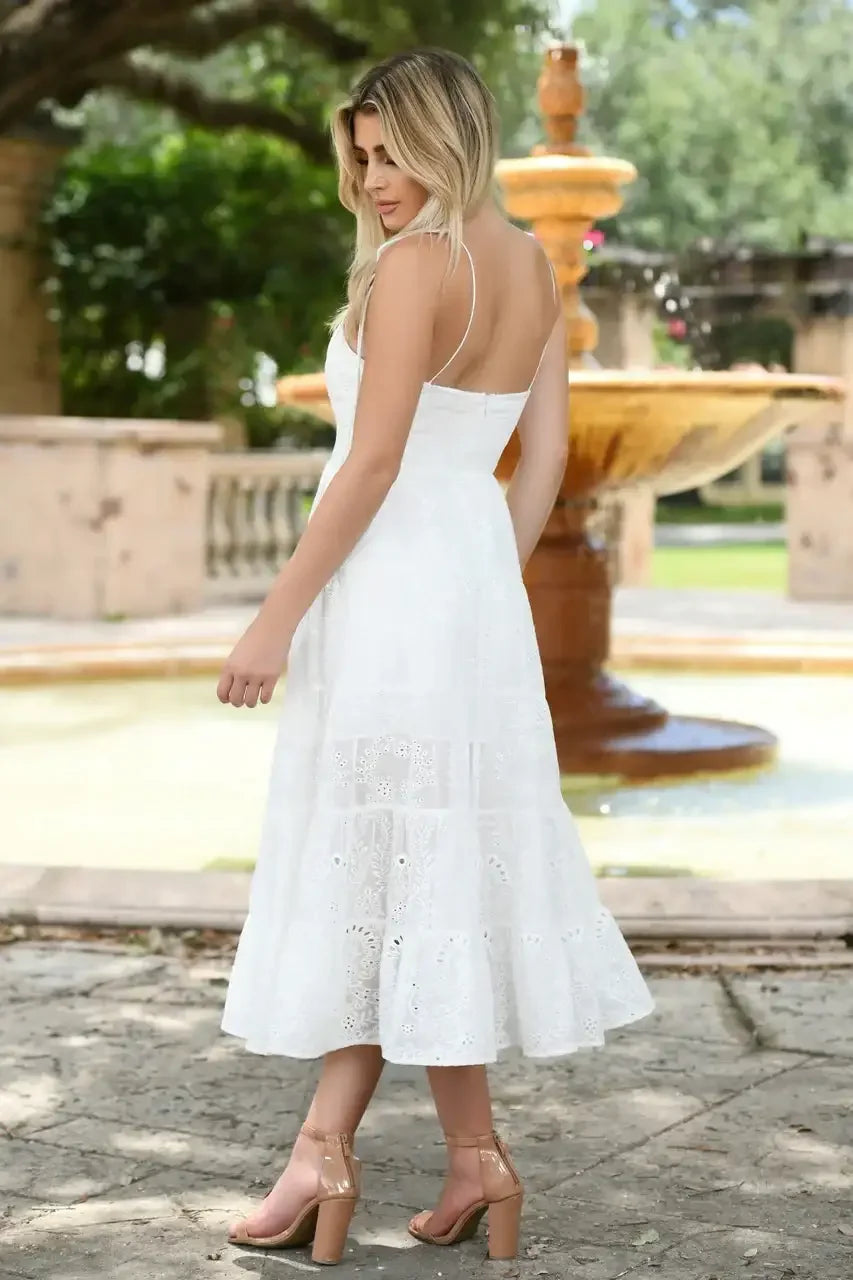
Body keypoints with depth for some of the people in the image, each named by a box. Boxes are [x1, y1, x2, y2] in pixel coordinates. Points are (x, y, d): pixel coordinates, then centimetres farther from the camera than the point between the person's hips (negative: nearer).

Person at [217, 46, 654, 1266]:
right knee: (439, 861, 9)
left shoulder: (416, 263, -13)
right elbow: (547, 456, 12)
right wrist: (494, 586, 19)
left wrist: (277, 617, -14)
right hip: (478, 577, 8)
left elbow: (374, 462, -18)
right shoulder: (533, 265, 10)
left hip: (392, 577, -8)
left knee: (387, 860, 0)